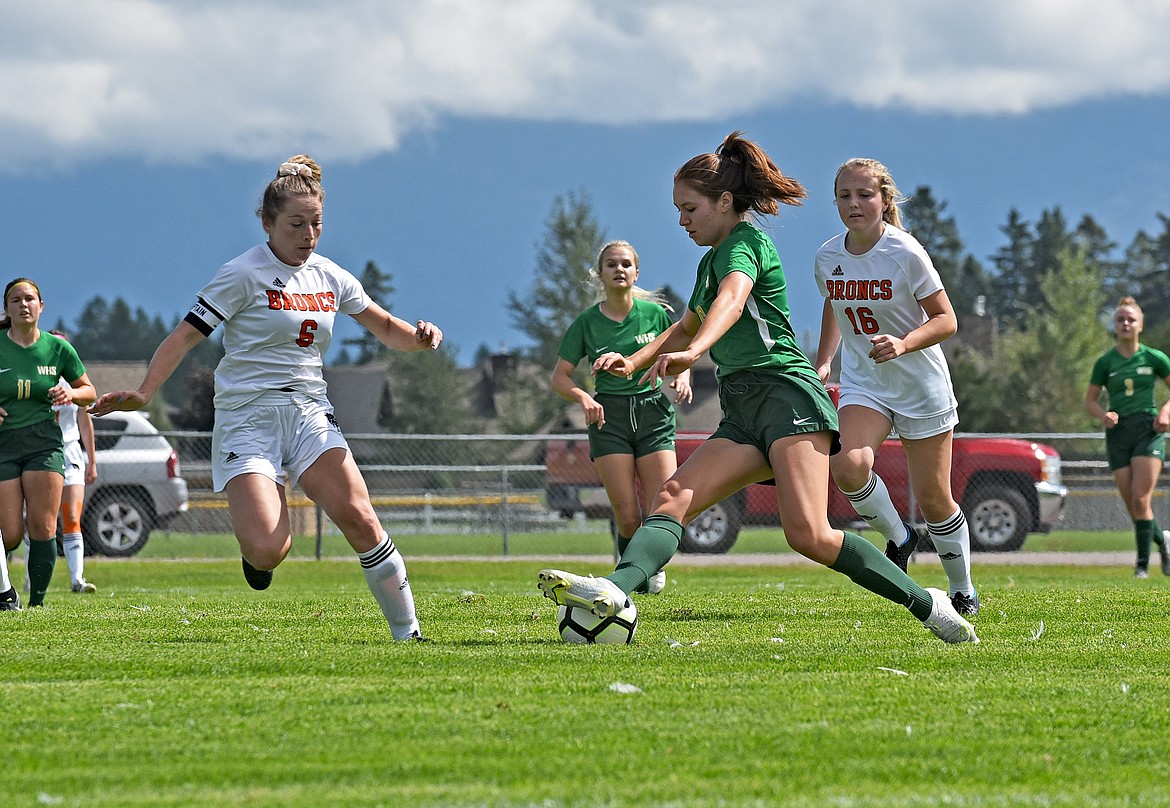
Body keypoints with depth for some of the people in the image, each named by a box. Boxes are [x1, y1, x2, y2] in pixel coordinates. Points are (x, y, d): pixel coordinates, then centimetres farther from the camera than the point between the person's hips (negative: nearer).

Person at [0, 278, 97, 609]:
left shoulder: (57, 348, 3)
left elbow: (89, 392, 14)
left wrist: (71, 393, -8)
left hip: (44, 443, 1)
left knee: (42, 528, -11)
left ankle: (37, 602, -1)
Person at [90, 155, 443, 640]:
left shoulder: (329, 277, 11)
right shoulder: (245, 275, -5)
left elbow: (384, 327, 21)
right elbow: (187, 335, -7)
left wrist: (418, 338, -3)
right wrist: (143, 393, -19)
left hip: (309, 412, 4)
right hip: (247, 416, -4)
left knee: (359, 519, -18)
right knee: (267, 551, -22)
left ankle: (407, 631, -7)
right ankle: (256, 547, 17)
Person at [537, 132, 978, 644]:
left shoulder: (745, 241, -3)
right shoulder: (711, 260, 25)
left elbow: (732, 298, -26)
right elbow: (687, 328, 43)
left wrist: (692, 352, -45)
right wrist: (633, 361, 26)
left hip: (787, 394, -9)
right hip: (742, 414, 9)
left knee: (809, 535, -23)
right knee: (673, 497, -16)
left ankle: (928, 605, -12)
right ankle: (614, 591, -39)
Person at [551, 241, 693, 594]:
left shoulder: (656, 313, 3)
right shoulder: (587, 323, 2)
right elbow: (560, 377, 3)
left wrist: (682, 378, -7)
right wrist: (583, 397, -17)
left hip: (653, 411, 0)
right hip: (608, 417, 0)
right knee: (627, 518, -11)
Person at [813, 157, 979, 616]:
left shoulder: (906, 254, -17)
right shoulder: (828, 257, -3)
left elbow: (946, 320, -13)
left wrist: (904, 344, -29)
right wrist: (822, 364, 11)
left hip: (922, 388, -3)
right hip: (863, 385, 3)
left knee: (932, 499, 1)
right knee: (847, 465, -26)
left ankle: (963, 590, 24)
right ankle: (898, 538, 1)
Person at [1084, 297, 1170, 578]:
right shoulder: (1105, 362, 7)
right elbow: (1090, 399, 11)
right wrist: (1103, 415, -9)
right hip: (1118, 433, 3)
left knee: (1141, 499, -15)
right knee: (1132, 506, 0)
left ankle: (1143, 563, -10)